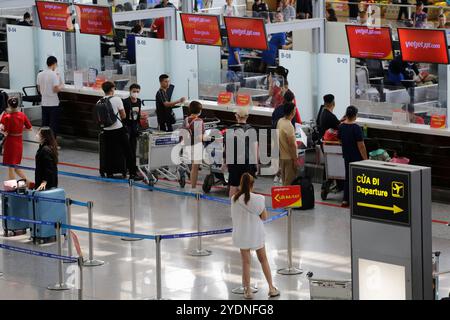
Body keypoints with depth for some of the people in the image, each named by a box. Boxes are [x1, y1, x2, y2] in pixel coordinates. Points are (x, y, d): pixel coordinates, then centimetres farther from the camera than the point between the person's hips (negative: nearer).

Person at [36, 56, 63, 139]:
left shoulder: (40, 75, 4)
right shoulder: (54, 75, -15)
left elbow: (39, 89, 10)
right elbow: (56, 89, -19)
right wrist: (61, 86, 1)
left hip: (44, 103, 6)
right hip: (53, 103, -6)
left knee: (45, 124, 12)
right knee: (53, 125, 1)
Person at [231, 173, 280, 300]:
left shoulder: (235, 199, -10)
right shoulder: (258, 199, -14)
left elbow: (234, 216, 2)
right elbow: (264, 217, -8)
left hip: (242, 234, 1)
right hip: (256, 233, -1)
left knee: (246, 262, 9)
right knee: (263, 260, 15)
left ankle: (247, 291, 11)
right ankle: (271, 288, 19)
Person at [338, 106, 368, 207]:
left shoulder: (341, 126, 0)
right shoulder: (356, 128, -20)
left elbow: (339, 139, 15)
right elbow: (361, 145, -19)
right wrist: (365, 158, -13)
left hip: (346, 156, 6)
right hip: (356, 157, -6)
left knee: (348, 176, 14)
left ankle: (345, 200, 14)